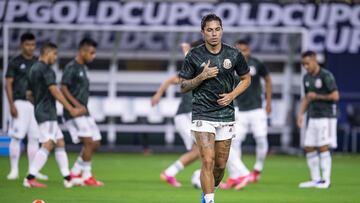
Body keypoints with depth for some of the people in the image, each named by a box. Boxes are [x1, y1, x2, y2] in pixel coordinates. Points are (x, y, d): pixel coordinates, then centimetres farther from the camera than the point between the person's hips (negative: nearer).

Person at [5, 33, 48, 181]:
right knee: (16, 137, -7)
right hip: (20, 103, -5)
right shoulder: (15, 63, 0)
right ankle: (14, 170, -3)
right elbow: (8, 84, -3)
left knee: (34, 138, 4)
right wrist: (11, 105, -12)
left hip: (36, 104, 5)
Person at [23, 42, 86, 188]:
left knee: (60, 143, 9)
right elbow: (55, 92, -18)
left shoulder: (34, 69, 16)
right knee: (47, 145, -13)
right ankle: (30, 178, -16)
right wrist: (71, 109, -17)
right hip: (47, 112, -10)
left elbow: (29, 94, 21)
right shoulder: (46, 69, -12)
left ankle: (67, 178, 6)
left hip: (41, 111, 10)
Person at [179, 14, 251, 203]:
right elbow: (183, 86, 2)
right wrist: (202, 76, -15)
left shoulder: (233, 54, 1)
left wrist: (232, 95, -2)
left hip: (226, 115, 3)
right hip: (202, 115, -3)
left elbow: (246, 78, 15)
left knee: (220, 164, 8)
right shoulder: (194, 56, -4)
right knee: (207, 161, -16)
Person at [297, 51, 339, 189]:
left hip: (326, 117, -8)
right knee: (308, 148, 5)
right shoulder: (307, 78, 12)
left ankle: (326, 180, -4)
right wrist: (301, 114, 10)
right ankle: (315, 179, 13)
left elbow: (335, 96, -14)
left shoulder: (326, 76, -11)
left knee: (323, 147, -9)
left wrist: (317, 96, -11)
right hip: (313, 118, 8)